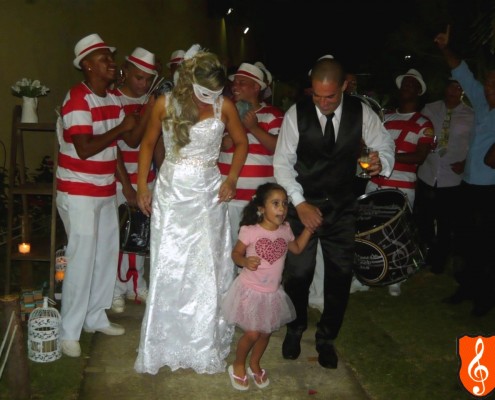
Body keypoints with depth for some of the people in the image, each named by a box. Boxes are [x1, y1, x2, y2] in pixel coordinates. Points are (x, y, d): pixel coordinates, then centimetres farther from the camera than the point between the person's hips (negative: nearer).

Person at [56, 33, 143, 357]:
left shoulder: (113, 99, 8)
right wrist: (120, 127, -19)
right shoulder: (78, 99, -18)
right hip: (79, 192, -8)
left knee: (107, 254, 14)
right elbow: (84, 149, -26)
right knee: (83, 258, -5)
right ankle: (70, 331, 7)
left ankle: (95, 316, 29)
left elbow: (132, 139, 7)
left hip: (106, 191, 9)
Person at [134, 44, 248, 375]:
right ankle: (163, 346, 20)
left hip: (208, 194, 0)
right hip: (171, 192, 0)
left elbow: (241, 142, 9)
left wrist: (232, 179, -2)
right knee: (168, 269, 4)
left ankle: (205, 346, 19)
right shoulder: (165, 104, -5)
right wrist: (142, 187, 4)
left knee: (208, 270, 3)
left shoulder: (224, 106, -5)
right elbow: (149, 143, 7)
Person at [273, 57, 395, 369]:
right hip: (303, 205, -1)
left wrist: (382, 161, -21)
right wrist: (300, 203, -19)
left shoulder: (362, 112, -6)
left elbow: (385, 145, 5)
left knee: (340, 275, 7)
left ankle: (327, 338, 30)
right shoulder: (296, 114, -10)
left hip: (342, 207, 2)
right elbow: (283, 162, -8)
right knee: (298, 273, 3)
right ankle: (295, 329, 33)